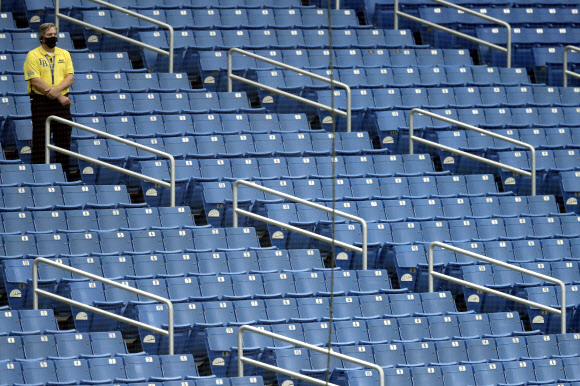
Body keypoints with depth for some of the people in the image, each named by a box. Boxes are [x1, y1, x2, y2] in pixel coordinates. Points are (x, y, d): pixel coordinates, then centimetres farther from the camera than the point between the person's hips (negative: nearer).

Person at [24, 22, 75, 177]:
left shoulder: (64, 54, 11)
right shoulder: (33, 55, -3)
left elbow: (70, 77, 3)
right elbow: (36, 81, -12)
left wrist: (56, 89, -17)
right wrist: (59, 96, -15)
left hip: (62, 102, 4)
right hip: (40, 101, -4)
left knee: (63, 139, 5)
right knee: (40, 140, -2)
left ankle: (65, 173, 11)